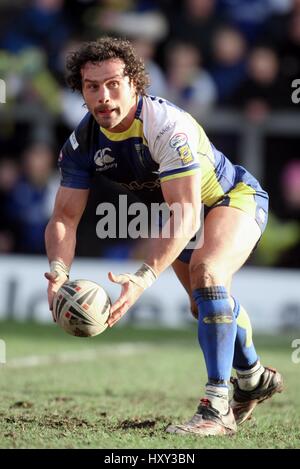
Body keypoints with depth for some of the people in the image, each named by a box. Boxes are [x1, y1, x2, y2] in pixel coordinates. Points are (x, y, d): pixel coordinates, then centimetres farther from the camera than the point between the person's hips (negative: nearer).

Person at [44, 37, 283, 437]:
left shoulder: (168, 126, -38)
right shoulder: (81, 144, -18)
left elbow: (186, 213, -45)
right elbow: (65, 217, -19)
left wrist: (144, 277, -57)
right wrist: (58, 270, -41)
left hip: (233, 197, -8)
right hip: (175, 208, 8)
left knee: (207, 272, -35)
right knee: (205, 304, 24)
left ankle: (218, 407, -35)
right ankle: (254, 378, 54)